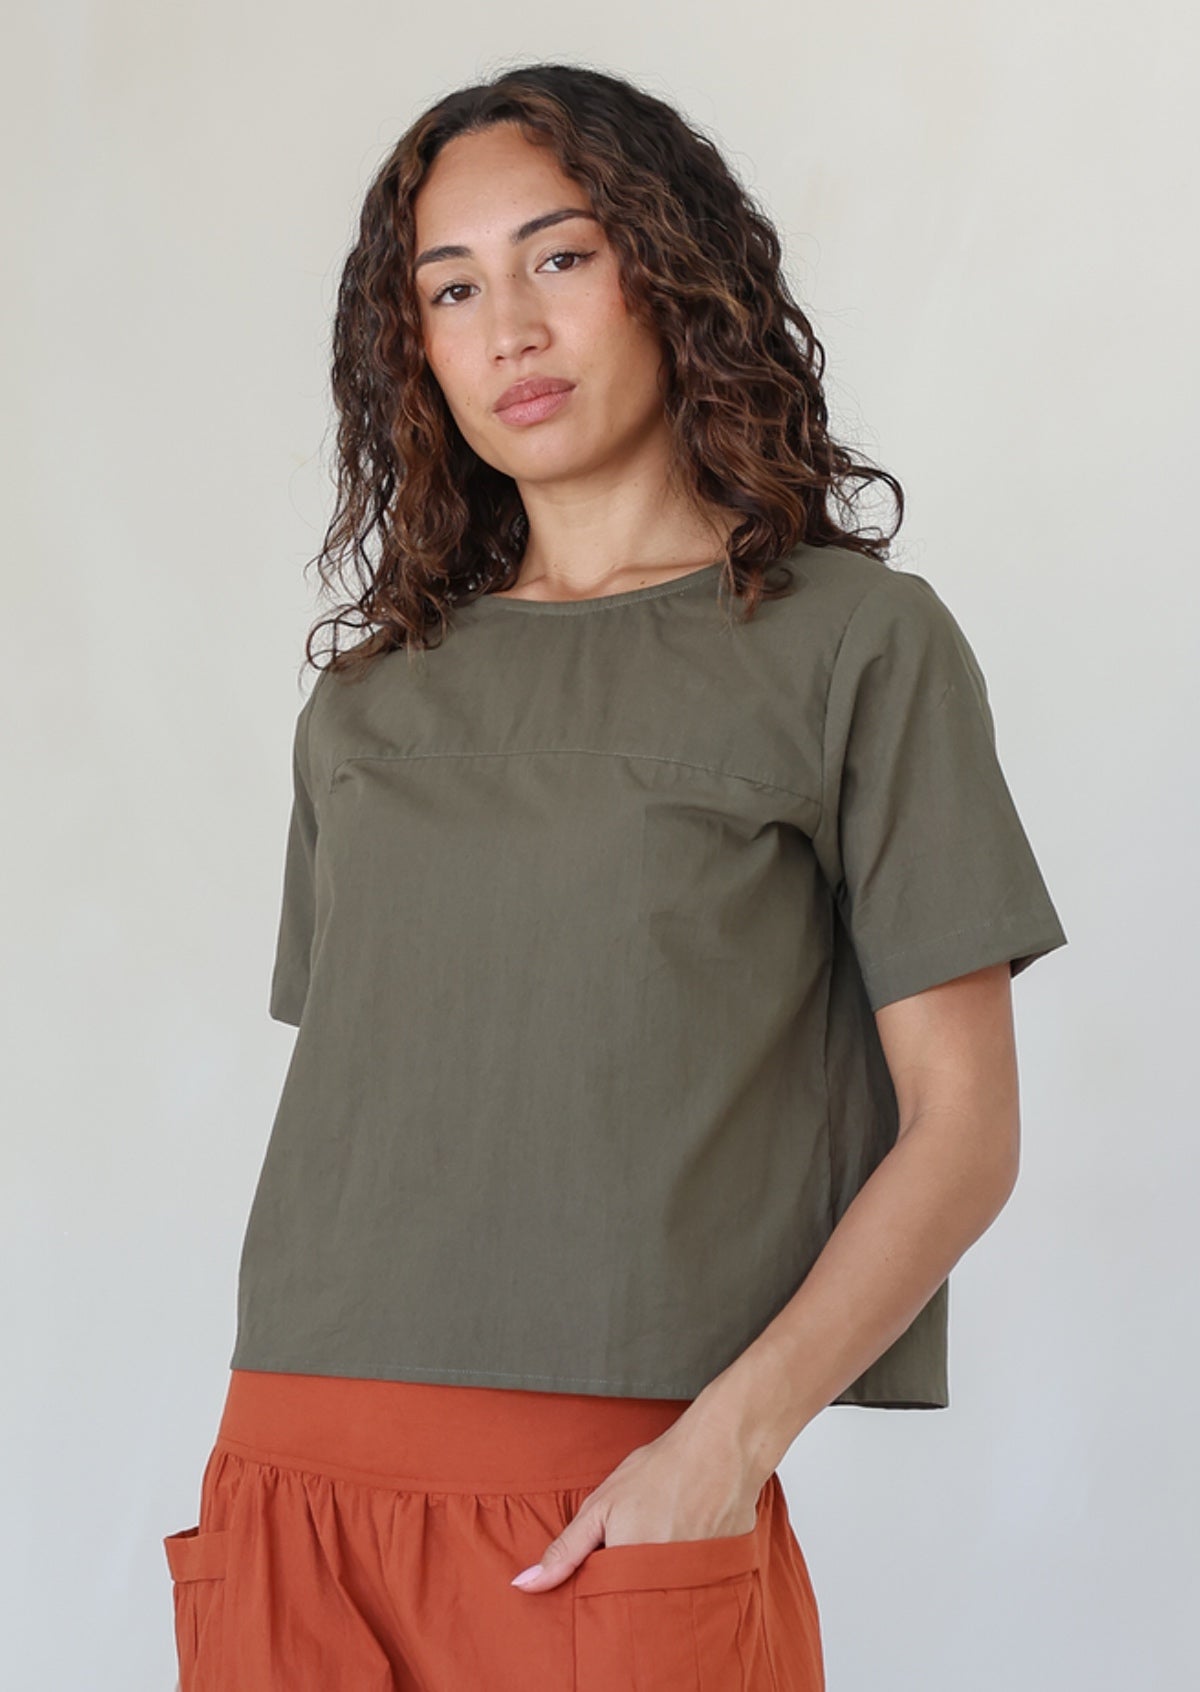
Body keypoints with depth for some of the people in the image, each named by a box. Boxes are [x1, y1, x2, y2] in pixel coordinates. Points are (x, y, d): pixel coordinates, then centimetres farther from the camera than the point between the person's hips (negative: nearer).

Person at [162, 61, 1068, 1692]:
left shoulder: (855, 641, 2)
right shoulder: (365, 706, 15)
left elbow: (962, 1127, -2)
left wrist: (729, 1439, -14)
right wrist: (268, 1480, 3)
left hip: (616, 1505, -3)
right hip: (291, 1482, 3)